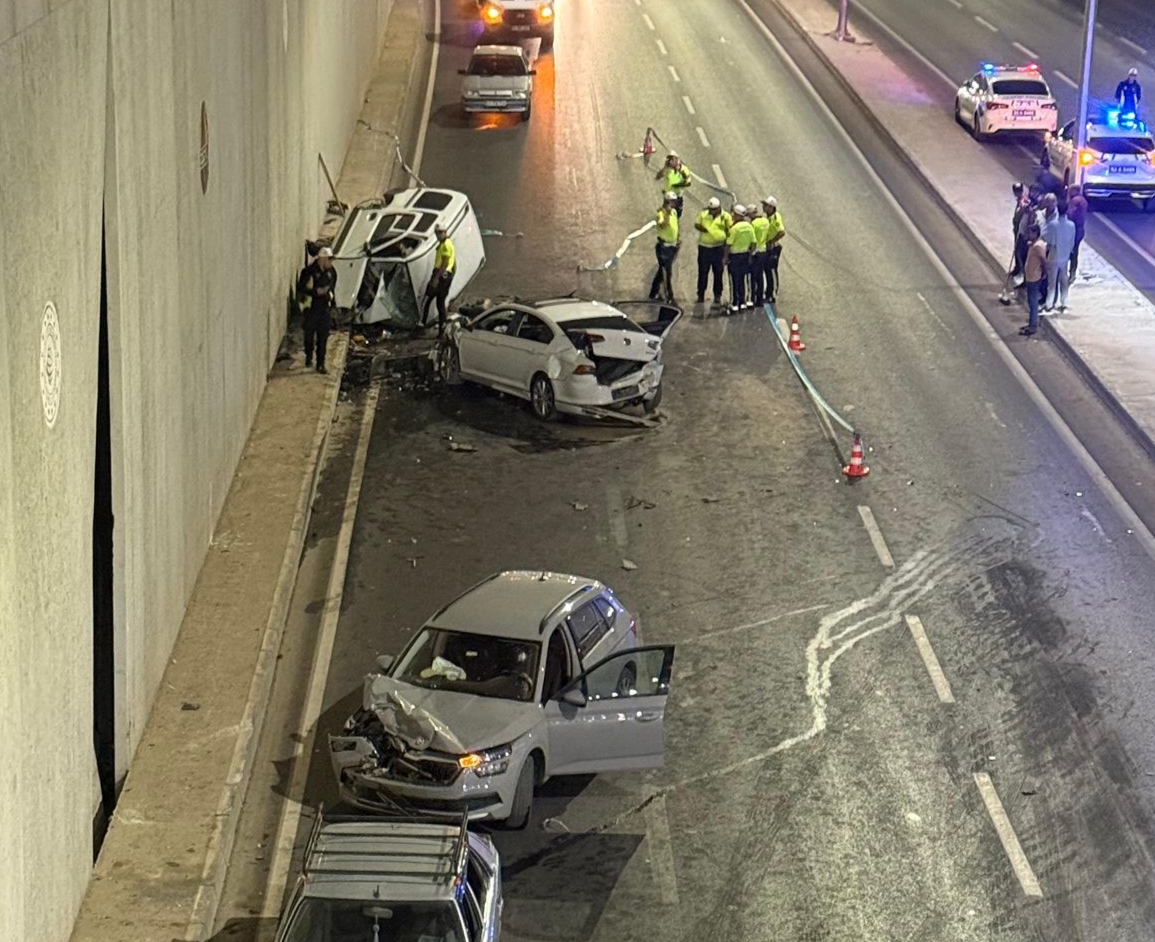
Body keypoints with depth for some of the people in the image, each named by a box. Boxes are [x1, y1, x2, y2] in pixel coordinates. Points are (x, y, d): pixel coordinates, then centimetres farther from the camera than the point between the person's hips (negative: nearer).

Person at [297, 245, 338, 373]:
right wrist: (316, 291, -24)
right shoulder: (309, 271, -15)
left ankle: (321, 364, 6)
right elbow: (300, 288, -13)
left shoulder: (331, 272, 2)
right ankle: (308, 357, 34)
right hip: (311, 308, -3)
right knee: (309, 335, 9)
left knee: (323, 338, 1)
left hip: (325, 309, 3)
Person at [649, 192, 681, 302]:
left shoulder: (674, 212, 9)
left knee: (662, 271, 17)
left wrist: (678, 238, 10)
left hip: (673, 246, 9)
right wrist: (668, 213, -39)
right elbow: (663, 225, -37)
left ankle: (653, 294, 28)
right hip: (663, 246, -9)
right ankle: (669, 296, 2)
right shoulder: (660, 213, -18)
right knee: (666, 272, -4)